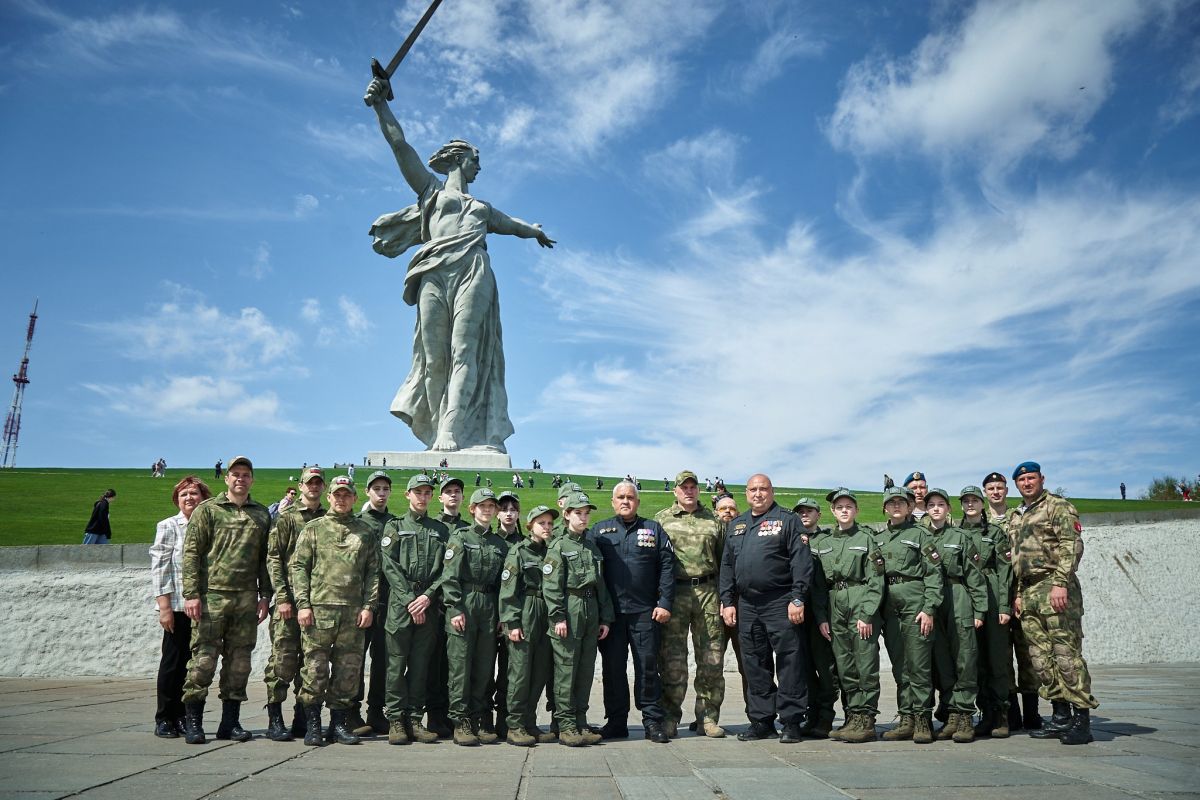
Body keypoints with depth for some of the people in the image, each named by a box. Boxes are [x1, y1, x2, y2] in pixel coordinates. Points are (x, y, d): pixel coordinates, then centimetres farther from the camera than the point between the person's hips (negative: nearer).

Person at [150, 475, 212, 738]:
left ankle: (183, 717, 18)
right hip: (178, 606, -4)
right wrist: (164, 606, -11)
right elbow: (159, 568, -5)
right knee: (173, 662, 3)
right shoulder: (168, 527, 1)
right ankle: (164, 719, 13)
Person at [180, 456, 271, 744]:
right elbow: (191, 552, -2)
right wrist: (191, 594, -10)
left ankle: (230, 722, 16)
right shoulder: (207, 510, 3)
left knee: (239, 660, 7)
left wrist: (265, 595, 9)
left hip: (247, 598, 3)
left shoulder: (262, 514, 13)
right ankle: (192, 722, 8)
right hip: (212, 595, -3)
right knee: (203, 658, -3)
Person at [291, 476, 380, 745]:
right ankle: (313, 724, 10)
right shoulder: (313, 529, 9)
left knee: (348, 669, 5)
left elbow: (373, 571, 10)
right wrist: (302, 603, -7)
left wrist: (369, 606, 0)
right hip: (319, 609, -2)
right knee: (315, 667, -1)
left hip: (354, 612, 2)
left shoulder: (365, 532, 13)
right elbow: (298, 567, 3)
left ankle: (339, 723, 16)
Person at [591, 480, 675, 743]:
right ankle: (616, 722, 16)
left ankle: (652, 721, 12)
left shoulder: (653, 529, 9)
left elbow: (667, 566, 4)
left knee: (648, 666, 2)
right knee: (612, 667, 6)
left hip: (646, 612, -1)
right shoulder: (599, 530, 10)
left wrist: (665, 603, -5)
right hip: (610, 613, 1)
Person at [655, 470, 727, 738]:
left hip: (708, 591, 2)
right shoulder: (661, 520, 8)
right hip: (674, 593, -2)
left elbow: (724, 561, 14)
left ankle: (708, 717, 14)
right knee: (672, 660, 0)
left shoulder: (713, 522, 13)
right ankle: (669, 717, 9)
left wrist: (725, 597, 6)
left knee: (712, 659, 3)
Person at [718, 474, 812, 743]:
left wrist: (798, 599, -14)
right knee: (755, 665, 10)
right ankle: (762, 721, 19)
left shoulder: (787, 521, 1)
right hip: (747, 606, 6)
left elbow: (801, 562, -7)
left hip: (781, 604, -5)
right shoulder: (736, 525, 18)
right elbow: (727, 566, 18)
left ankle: (791, 722, 7)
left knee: (789, 663, -2)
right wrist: (727, 602, 10)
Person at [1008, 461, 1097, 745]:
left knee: (1066, 653, -9)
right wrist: (1018, 594, 16)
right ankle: (1061, 716, 14)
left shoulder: (1058, 506, -1)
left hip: (1054, 586, -7)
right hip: (1029, 592, 8)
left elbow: (1072, 546, -11)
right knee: (1040, 656, 7)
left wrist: (1060, 583, -20)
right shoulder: (1015, 517, 21)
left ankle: (1082, 718, -3)